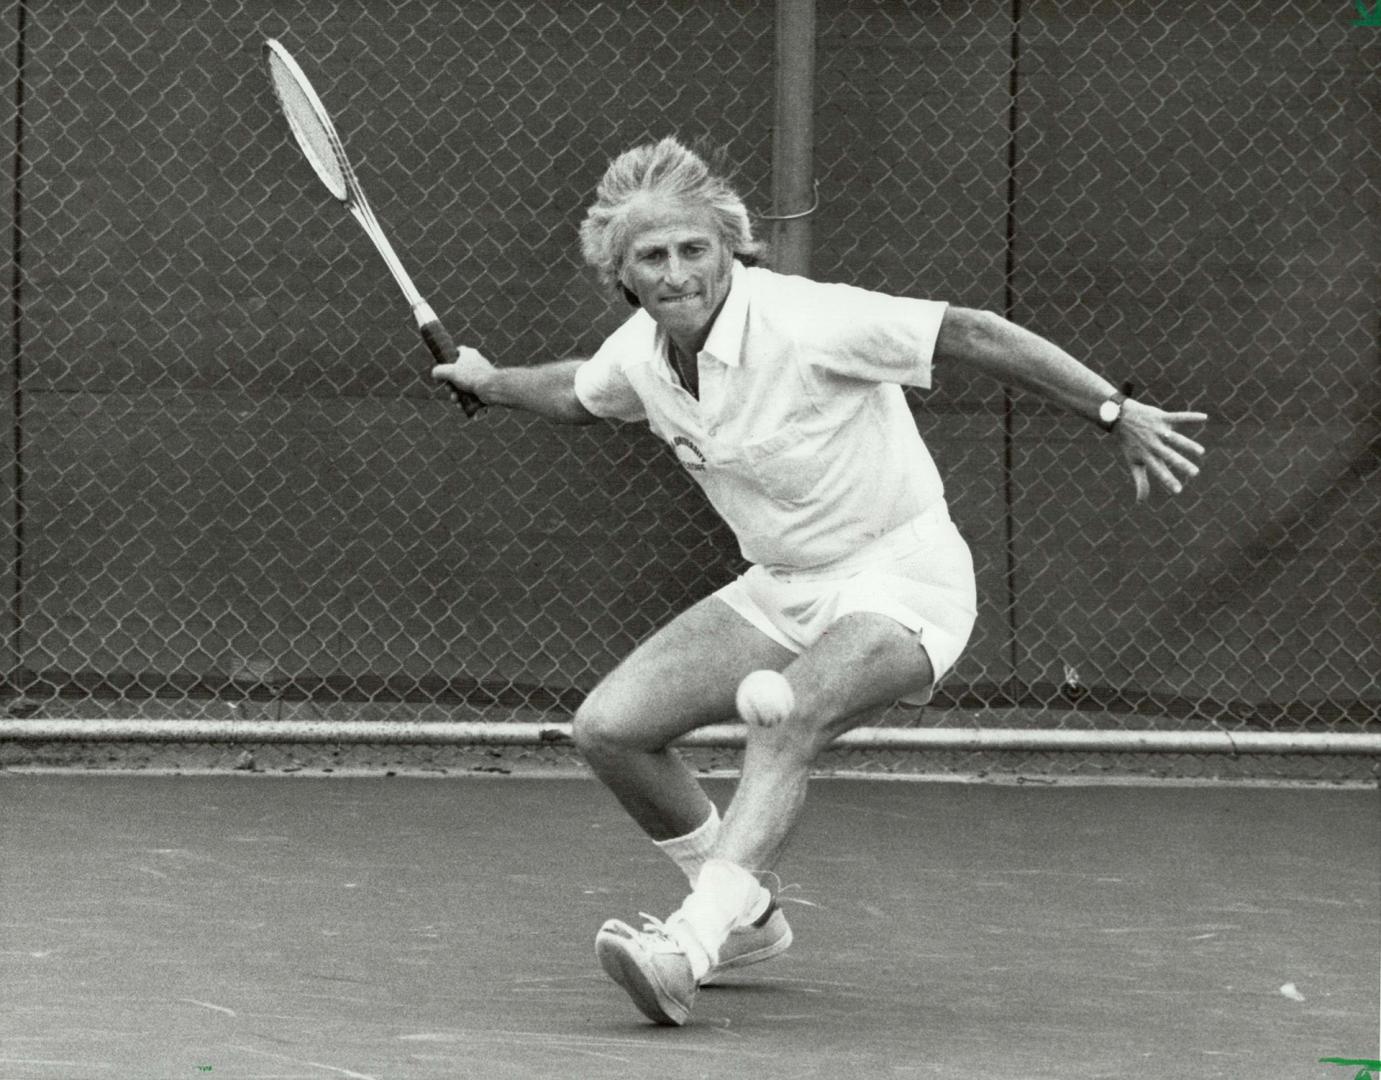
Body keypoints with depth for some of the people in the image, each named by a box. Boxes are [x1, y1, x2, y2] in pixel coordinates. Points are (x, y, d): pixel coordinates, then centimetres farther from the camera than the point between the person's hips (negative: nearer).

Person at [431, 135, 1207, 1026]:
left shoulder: (803, 324, -24)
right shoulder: (640, 352, -2)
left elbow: (973, 335, -23)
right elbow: (579, 395, 25)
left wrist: (1117, 413, -27)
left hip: (902, 577, -8)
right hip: (784, 590, 8)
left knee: (786, 724, -35)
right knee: (609, 728, -2)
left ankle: (690, 950, -46)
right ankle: (747, 917, 17)